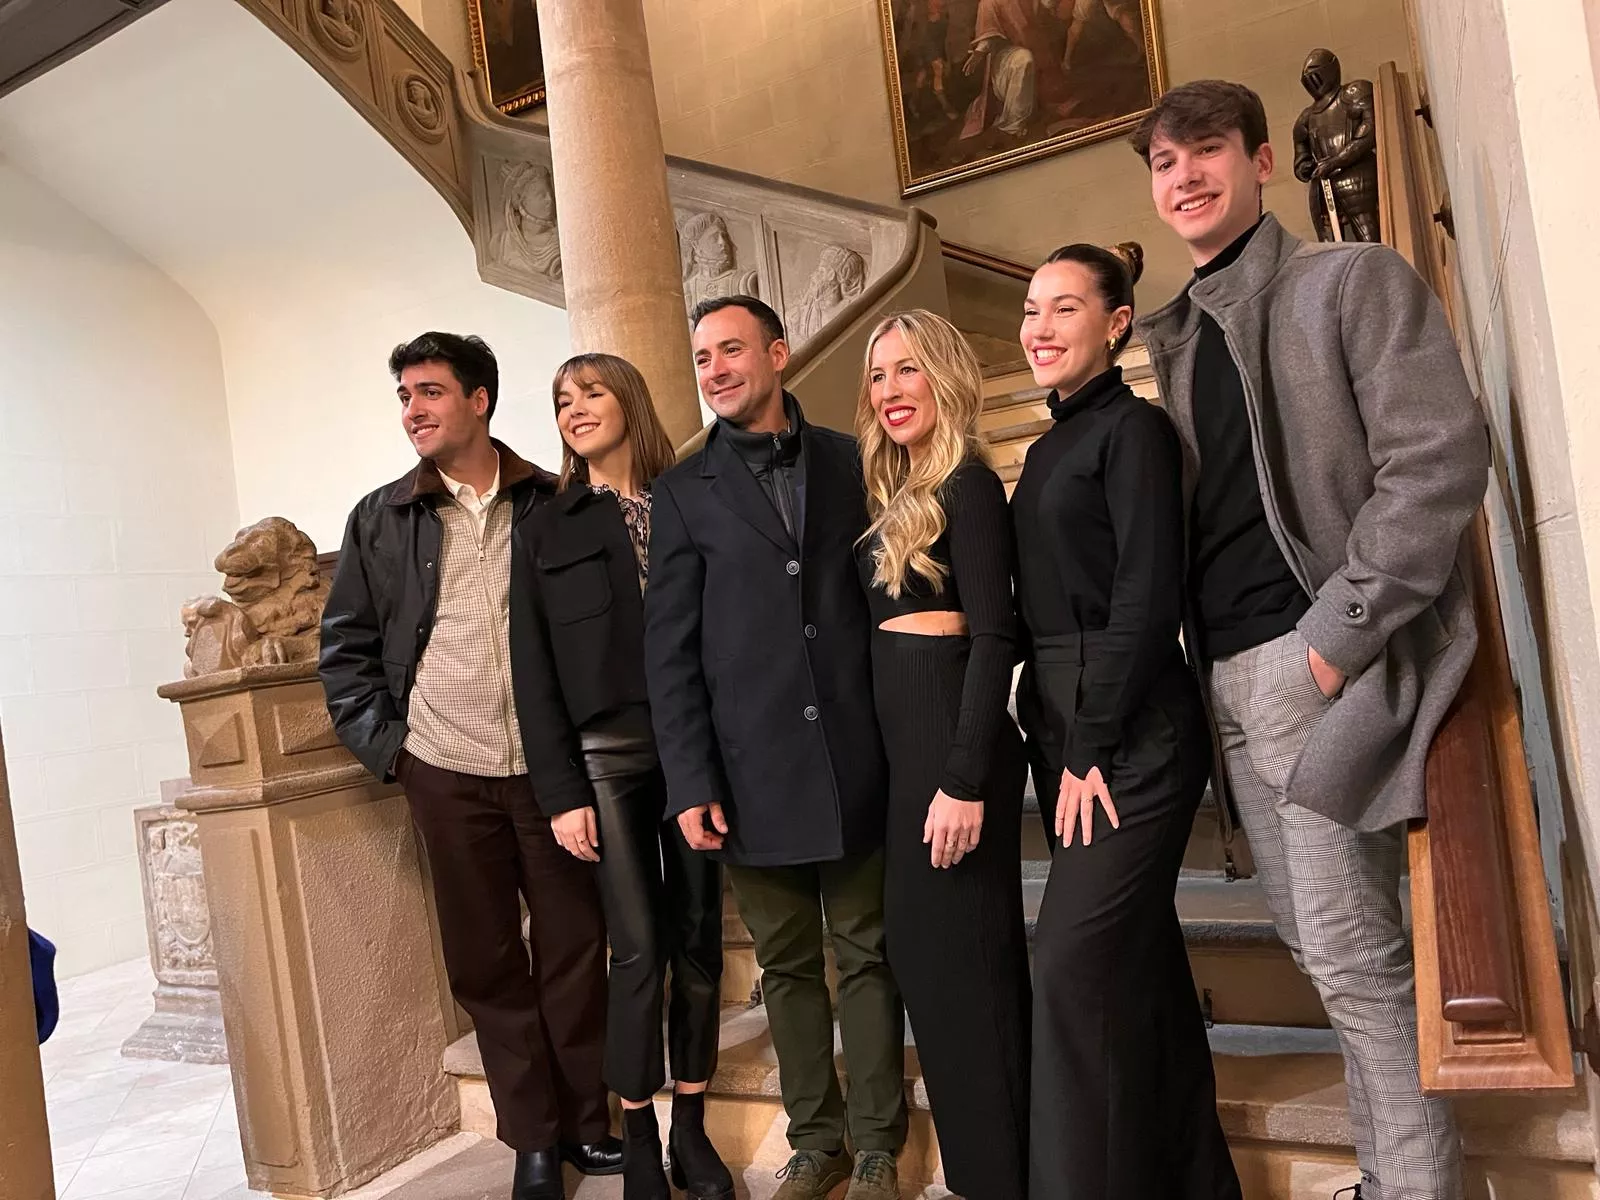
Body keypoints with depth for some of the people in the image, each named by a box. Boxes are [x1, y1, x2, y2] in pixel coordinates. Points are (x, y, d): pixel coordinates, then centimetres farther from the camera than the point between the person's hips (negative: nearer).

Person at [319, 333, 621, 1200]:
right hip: (445, 772, 1)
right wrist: (383, 745, 0)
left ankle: (590, 1123, 25)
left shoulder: (554, 505, 1)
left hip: (550, 764, -1)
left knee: (574, 950, 7)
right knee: (485, 962, 10)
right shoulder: (379, 519, 5)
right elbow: (345, 648, 9)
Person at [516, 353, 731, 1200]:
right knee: (638, 948, 0)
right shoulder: (546, 531, 8)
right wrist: (560, 791, -4)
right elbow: (534, 671, 3)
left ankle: (690, 1131, 23)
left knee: (698, 940, 7)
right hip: (605, 754, -1)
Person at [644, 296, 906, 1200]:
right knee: (788, 964, 13)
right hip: (755, 769, 0)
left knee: (868, 951, 9)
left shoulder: (849, 460, 6)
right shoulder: (687, 490, 4)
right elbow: (670, 648, 1)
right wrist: (691, 782, -5)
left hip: (854, 757, 0)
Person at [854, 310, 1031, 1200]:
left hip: (953, 738, -9)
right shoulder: (903, 494, 15)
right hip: (908, 740, 10)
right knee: (924, 948, 17)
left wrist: (965, 781, -22)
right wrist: (931, 767, 12)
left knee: (961, 955, 1)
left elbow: (994, 638, -18)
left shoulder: (969, 484, -11)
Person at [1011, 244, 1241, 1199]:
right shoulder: (1048, 450, 17)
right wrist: (1053, 739, 10)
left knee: (1077, 961, -8)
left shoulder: (1132, 428, -7)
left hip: (1131, 730, -8)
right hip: (1063, 727, 8)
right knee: (1142, 959, 15)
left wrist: (1093, 747, -17)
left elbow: (1146, 599, -16)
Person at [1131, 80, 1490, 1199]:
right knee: (1321, 942, 12)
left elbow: (1440, 457, -12)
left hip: (1320, 658, -6)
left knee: (1350, 950, -5)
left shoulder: (1355, 278, 0)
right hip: (1229, 673, 7)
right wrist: (1201, 657, 6)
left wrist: (1339, 632, -17)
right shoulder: (1179, 338, 18)